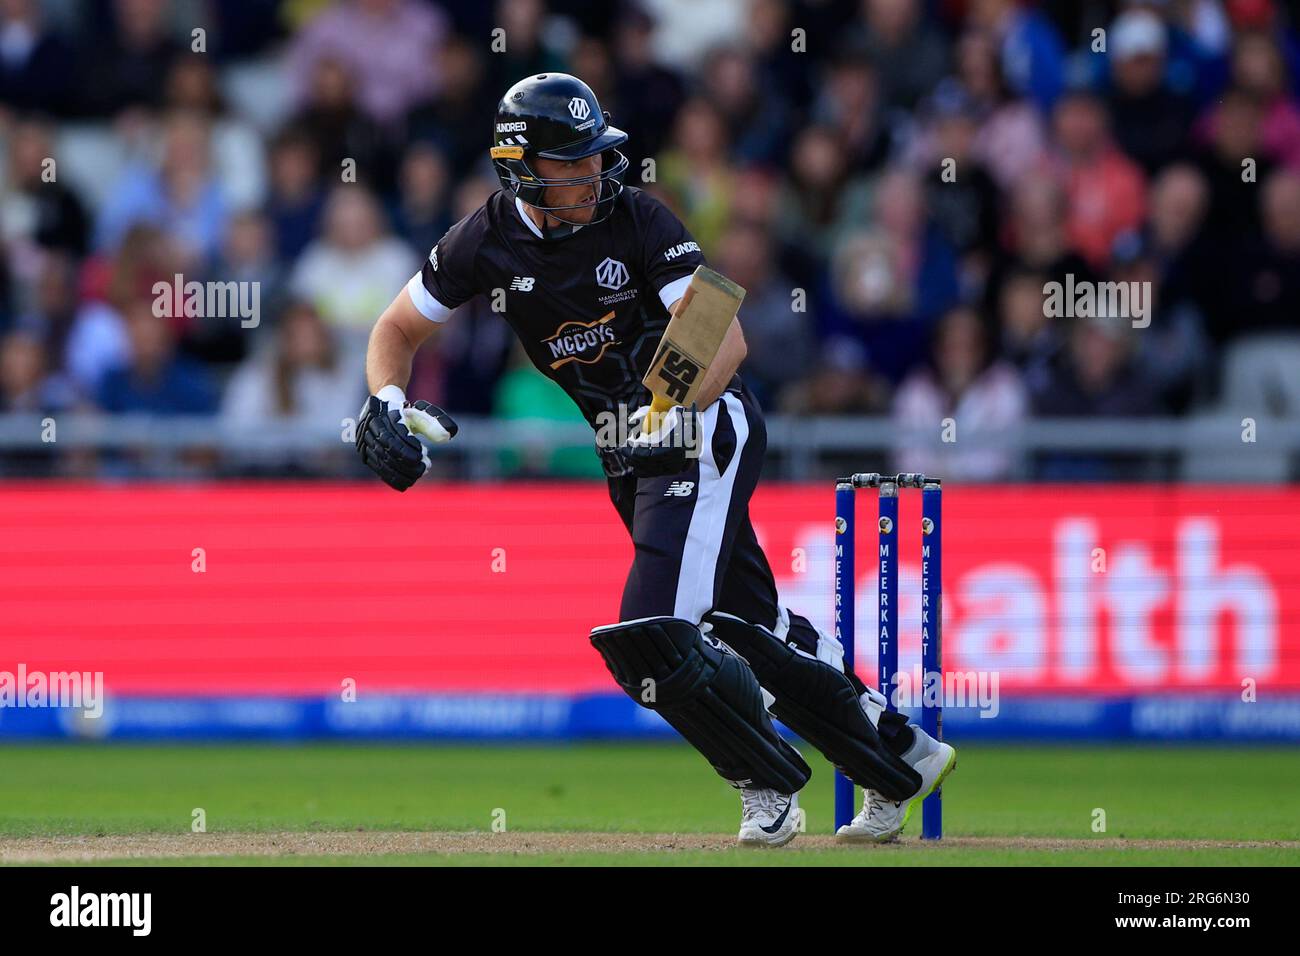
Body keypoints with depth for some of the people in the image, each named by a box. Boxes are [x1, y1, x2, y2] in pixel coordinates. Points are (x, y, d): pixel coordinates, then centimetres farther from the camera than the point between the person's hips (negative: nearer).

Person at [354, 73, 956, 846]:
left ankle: (770, 783, 2)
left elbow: (725, 336, -25)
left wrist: (677, 408, -42)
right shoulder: (490, 239, -4)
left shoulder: (637, 219, -17)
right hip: (628, 456, 6)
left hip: (704, 428, -6)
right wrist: (388, 404, -14)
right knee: (749, 631, 11)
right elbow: (399, 329, 6)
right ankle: (901, 761, 26)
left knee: (654, 634, -19)